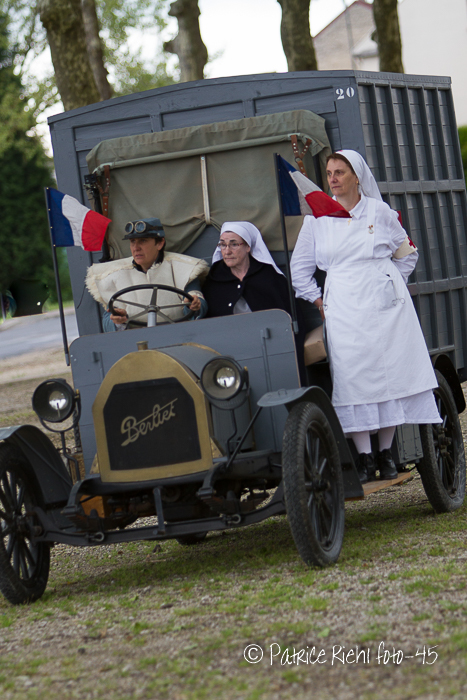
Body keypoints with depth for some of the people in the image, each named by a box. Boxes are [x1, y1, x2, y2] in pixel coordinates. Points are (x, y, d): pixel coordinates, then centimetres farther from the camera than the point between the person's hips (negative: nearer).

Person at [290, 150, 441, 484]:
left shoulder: (380, 212, 6)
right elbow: (300, 267, 15)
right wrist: (318, 299, 7)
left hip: (385, 303, 0)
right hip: (344, 308, 0)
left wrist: (392, 284, 9)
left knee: (391, 373, -3)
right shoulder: (317, 218, 7)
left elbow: (407, 253, 17)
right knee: (352, 377, -8)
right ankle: (364, 457, -7)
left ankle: (386, 453, 6)